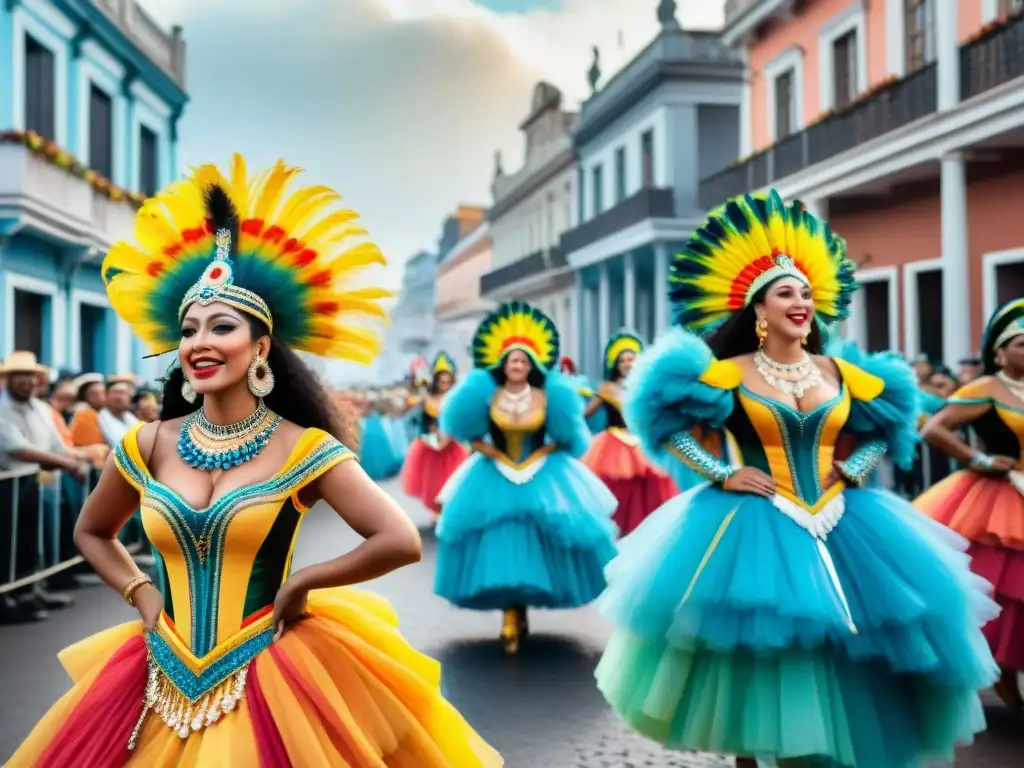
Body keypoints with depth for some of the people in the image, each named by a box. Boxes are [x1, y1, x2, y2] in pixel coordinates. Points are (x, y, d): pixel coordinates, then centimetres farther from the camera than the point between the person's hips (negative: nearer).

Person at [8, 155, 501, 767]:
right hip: (166, 681, 4)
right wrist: (143, 596, 3)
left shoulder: (302, 448, -11)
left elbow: (401, 542, -19)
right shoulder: (150, 445, 1)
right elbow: (92, 533, 18)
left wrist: (299, 583, -12)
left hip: (268, 680, -4)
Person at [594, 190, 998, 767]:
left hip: (836, 525, 4)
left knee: (847, 667, 6)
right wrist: (721, 474, -9)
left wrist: (853, 469, 5)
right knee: (755, 661, 2)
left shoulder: (840, 373, 7)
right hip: (754, 527, -3)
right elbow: (667, 421, -5)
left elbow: (888, 424, 20)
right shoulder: (730, 372, -5)